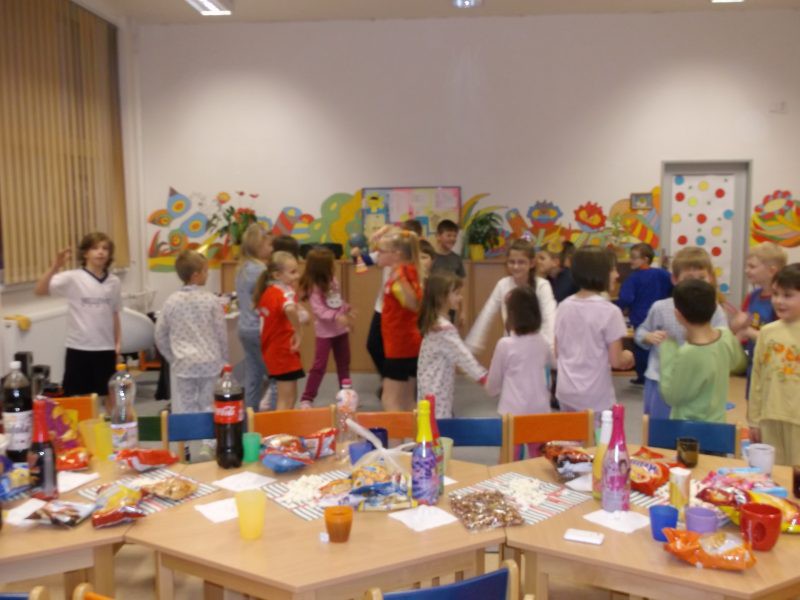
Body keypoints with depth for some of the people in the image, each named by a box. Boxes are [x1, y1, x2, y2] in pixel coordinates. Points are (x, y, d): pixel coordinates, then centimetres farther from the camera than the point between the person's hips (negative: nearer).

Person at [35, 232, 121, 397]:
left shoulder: (114, 281, 4)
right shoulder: (72, 278, -7)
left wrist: (117, 342, 10)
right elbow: (39, 291, -17)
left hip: (105, 349, 3)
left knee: (108, 396, 11)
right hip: (79, 348, -3)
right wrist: (55, 267, -28)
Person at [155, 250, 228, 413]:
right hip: (210, 363, -1)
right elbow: (222, 334, -2)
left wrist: (172, 358, 18)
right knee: (209, 409, 7)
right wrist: (224, 360, 11)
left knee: (185, 411, 7)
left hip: (183, 365, 1)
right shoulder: (211, 300, -7)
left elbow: (160, 336, 5)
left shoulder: (171, 301, -1)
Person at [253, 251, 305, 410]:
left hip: (272, 350, 9)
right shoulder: (286, 292, -20)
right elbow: (290, 309, -44)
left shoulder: (268, 291, 6)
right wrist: (298, 331, -30)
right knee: (286, 399, 0)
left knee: (289, 396, 21)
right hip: (284, 351, -9)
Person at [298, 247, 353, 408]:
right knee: (319, 365, -5)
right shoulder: (314, 287, -19)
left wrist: (346, 309, 10)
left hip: (341, 329, 7)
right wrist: (336, 316, -37)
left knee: (344, 363, 16)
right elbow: (318, 310, -28)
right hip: (325, 331, -7)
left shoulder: (333, 280, 4)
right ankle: (306, 399, 3)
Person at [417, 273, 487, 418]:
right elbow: (463, 356, -22)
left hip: (431, 389, 9)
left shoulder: (434, 322, 9)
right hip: (437, 392, -9)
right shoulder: (444, 328, -21)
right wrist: (484, 378, -18)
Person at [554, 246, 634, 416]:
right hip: (595, 396, -5)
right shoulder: (609, 311, -15)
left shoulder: (563, 307, 1)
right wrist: (628, 357, 7)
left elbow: (557, 353, 7)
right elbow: (615, 361, -13)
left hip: (565, 391, 5)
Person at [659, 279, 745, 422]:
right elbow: (737, 361, 17)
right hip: (716, 425, 8)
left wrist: (667, 350, -13)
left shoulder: (688, 354, -30)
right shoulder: (726, 336, -7)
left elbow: (671, 396, -15)